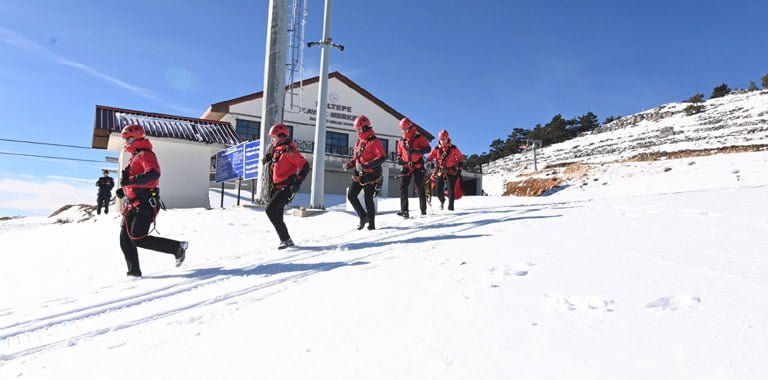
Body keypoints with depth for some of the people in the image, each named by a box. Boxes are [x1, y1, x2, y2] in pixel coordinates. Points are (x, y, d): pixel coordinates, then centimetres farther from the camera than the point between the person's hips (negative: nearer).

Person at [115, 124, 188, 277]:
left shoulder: (145, 154, -8)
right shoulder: (134, 157, 23)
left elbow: (153, 174, -27)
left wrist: (130, 180, -32)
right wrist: (123, 190, 17)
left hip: (145, 204, -10)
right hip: (133, 204, 10)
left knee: (138, 239, -15)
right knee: (125, 239, 5)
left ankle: (177, 247, -6)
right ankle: (134, 270, 8)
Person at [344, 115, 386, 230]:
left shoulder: (374, 141, -10)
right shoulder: (359, 142, 15)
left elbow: (382, 157, -18)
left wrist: (367, 165, -29)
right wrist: (350, 164, 3)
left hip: (370, 176, -8)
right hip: (358, 174, 8)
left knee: (368, 199, -3)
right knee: (351, 196, 2)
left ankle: (371, 224, 9)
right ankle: (363, 216, 17)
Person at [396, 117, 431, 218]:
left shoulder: (419, 138, -2)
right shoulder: (401, 141, 14)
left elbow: (428, 149, -13)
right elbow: (399, 153, 25)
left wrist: (415, 151, -26)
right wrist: (399, 158, 2)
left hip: (418, 166, -4)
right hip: (406, 167, 4)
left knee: (420, 188, 3)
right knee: (403, 187, -9)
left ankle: (423, 209, 16)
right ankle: (404, 210, -12)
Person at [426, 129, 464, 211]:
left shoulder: (453, 148, -2)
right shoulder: (436, 149, 2)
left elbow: (460, 159, 6)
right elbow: (429, 158, 2)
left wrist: (459, 169, 1)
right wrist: (429, 162, -21)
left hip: (452, 172, -2)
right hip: (440, 171, 2)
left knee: (451, 189, -9)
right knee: (438, 190, 0)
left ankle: (451, 206, 4)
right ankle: (442, 200, 32)